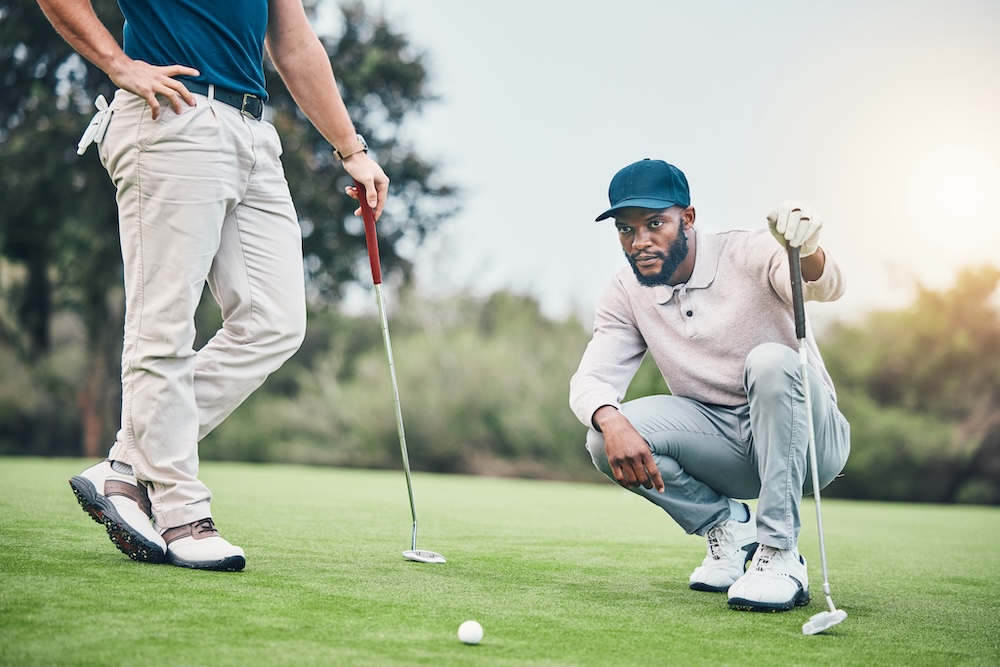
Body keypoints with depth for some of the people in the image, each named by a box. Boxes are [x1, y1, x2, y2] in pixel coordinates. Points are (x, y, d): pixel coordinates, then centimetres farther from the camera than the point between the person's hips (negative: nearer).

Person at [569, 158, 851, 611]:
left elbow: (825, 286, -34)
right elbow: (591, 378, -10)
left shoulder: (747, 254, -14)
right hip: (724, 447, 4)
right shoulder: (626, 295, 0)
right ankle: (728, 524, 2)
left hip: (806, 439, -3)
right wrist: (612, 422, -35)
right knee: (606, 440, -21)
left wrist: (807, 251, -60)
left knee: (771, 360, -35)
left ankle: (780, 556, -30)